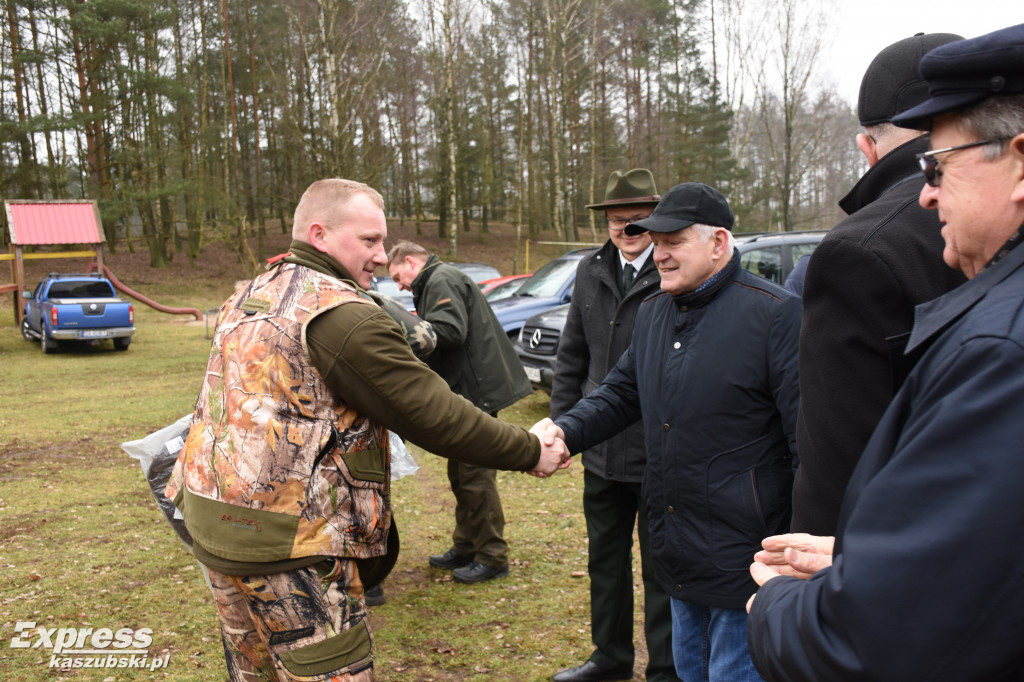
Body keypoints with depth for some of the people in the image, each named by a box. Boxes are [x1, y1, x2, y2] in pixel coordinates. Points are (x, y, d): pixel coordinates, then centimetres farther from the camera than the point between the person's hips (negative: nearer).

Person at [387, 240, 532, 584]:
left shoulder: (442, 280, -11)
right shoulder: (434, 282, 22)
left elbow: (451, 331, -23)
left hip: (476, 389, -11)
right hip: (468, 390, 11)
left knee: (475, 475, -4)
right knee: (461, 473, 17)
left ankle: (492, 557, 6)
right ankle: (465, 547, 28)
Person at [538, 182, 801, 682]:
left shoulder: (775, 313, -15)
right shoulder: (653, 312, 8)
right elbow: (620, 392, 13)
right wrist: (564, 430, -6)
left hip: (741, 552, -7)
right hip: (678, 547, 7)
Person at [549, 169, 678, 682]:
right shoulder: (591, 272, 5)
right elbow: (571, 356, 11)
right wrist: (562, 424, 7)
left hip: (661, 454, -6)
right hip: (602, 449, 6)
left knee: (660, 568, 11)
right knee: (605, 558, 21)